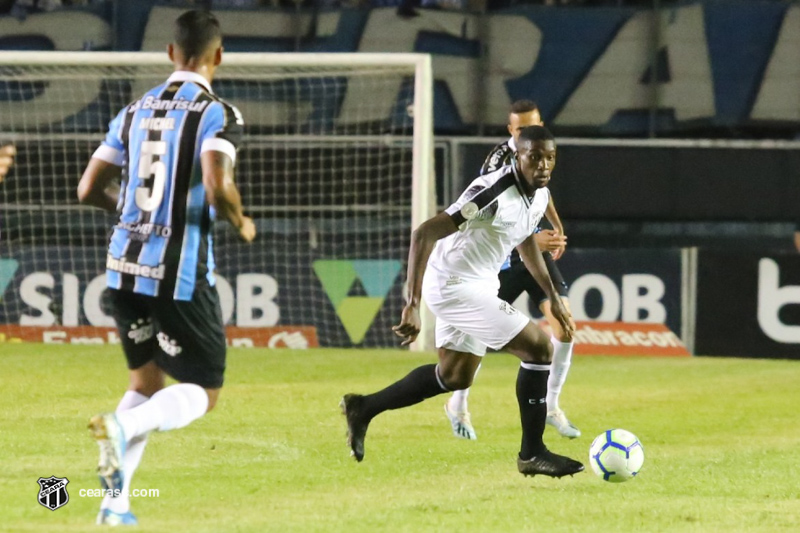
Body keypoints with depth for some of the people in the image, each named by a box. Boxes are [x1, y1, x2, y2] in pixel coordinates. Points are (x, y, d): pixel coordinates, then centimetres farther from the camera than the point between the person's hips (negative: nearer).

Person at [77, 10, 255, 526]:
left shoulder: (136, 111, 10)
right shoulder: (218, 114, -8)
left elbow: (89, 189, 10)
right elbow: (218, 187, -23)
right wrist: (241, 222, -2)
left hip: (125, 266, 6)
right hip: (180, 270, -6)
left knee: (147, 381, 20)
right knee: (202, 392, 5)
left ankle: (115, 499, 8)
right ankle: (123, 425, -24)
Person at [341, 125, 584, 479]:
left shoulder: (540, 194, 0)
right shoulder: (494, 193, -28)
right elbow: (424, 234, -30)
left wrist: (553, 297, 20)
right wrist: (412, 306, -33)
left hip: (478, 286, 10)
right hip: (456, 286, -10)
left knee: (455, 376, 23)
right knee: (539, 347, -13)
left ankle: (363, 409, 35)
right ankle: (532, 454, -2)